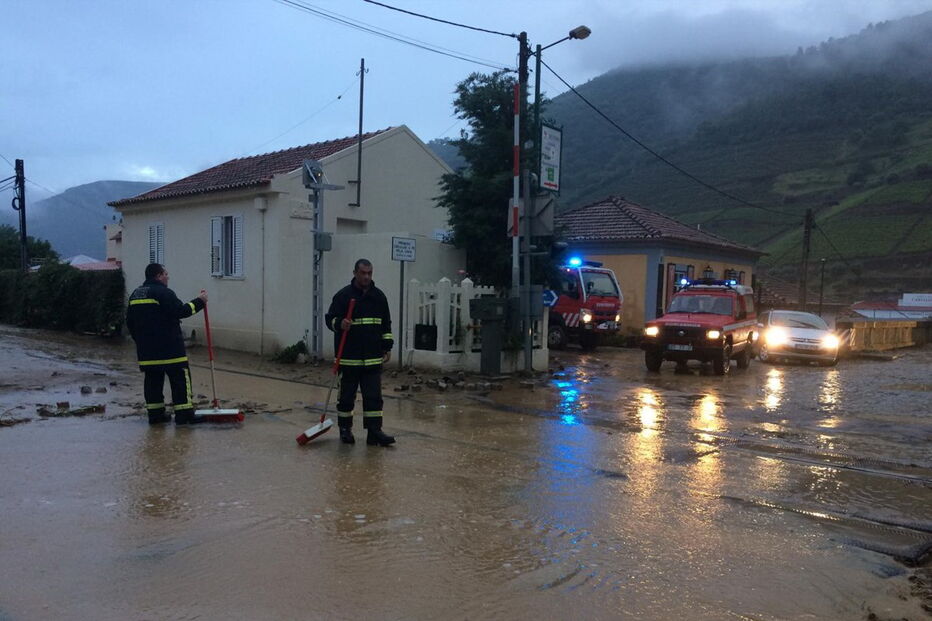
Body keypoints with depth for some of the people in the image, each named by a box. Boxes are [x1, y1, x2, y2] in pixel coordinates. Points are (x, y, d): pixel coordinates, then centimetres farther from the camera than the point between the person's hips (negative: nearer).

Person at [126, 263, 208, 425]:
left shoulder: (135, 294, 15)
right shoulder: (163, 292, -11)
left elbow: (130, 321, 19)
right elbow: (180, 311, -17)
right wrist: (199, 301, -7)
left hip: (146, 349, 8)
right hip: (169, 347, -8)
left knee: (153, 379, 12)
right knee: (180, 378, -3)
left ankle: (155, 414, 13)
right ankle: (184, 414, -4)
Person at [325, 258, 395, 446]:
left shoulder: (379, 296, 8)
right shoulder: (343, 295, -4)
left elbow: (386, 324, 15)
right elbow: (330, 319, -4)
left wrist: (387, 347, 10)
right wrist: (340, 324, -26)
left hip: (373, 358, 3)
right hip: (349, 358, -3)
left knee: (374, 396, 0)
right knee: (346, 396, 7)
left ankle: (374, 431, 3)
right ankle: (345, 429, 21)